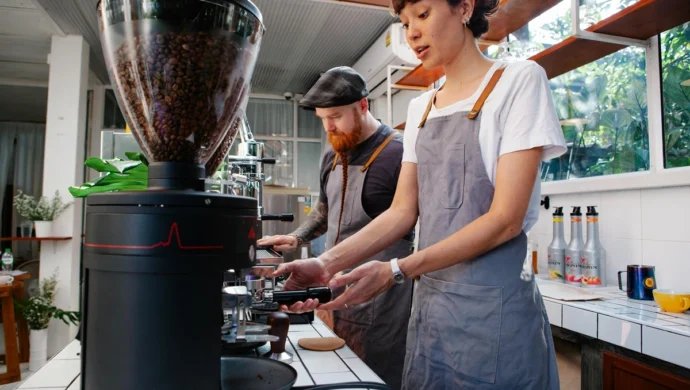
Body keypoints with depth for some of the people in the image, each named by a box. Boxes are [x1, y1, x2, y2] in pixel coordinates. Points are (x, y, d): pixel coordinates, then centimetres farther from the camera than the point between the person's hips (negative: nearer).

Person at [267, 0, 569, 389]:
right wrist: (327, 263, -9)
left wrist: (397, 271, -22)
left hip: (492, 308, -5)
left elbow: (505, 220, -15)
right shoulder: (420, 108, 10)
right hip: (428, 305, 6)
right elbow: (403, 211, 4)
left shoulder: (520, 80, -7)